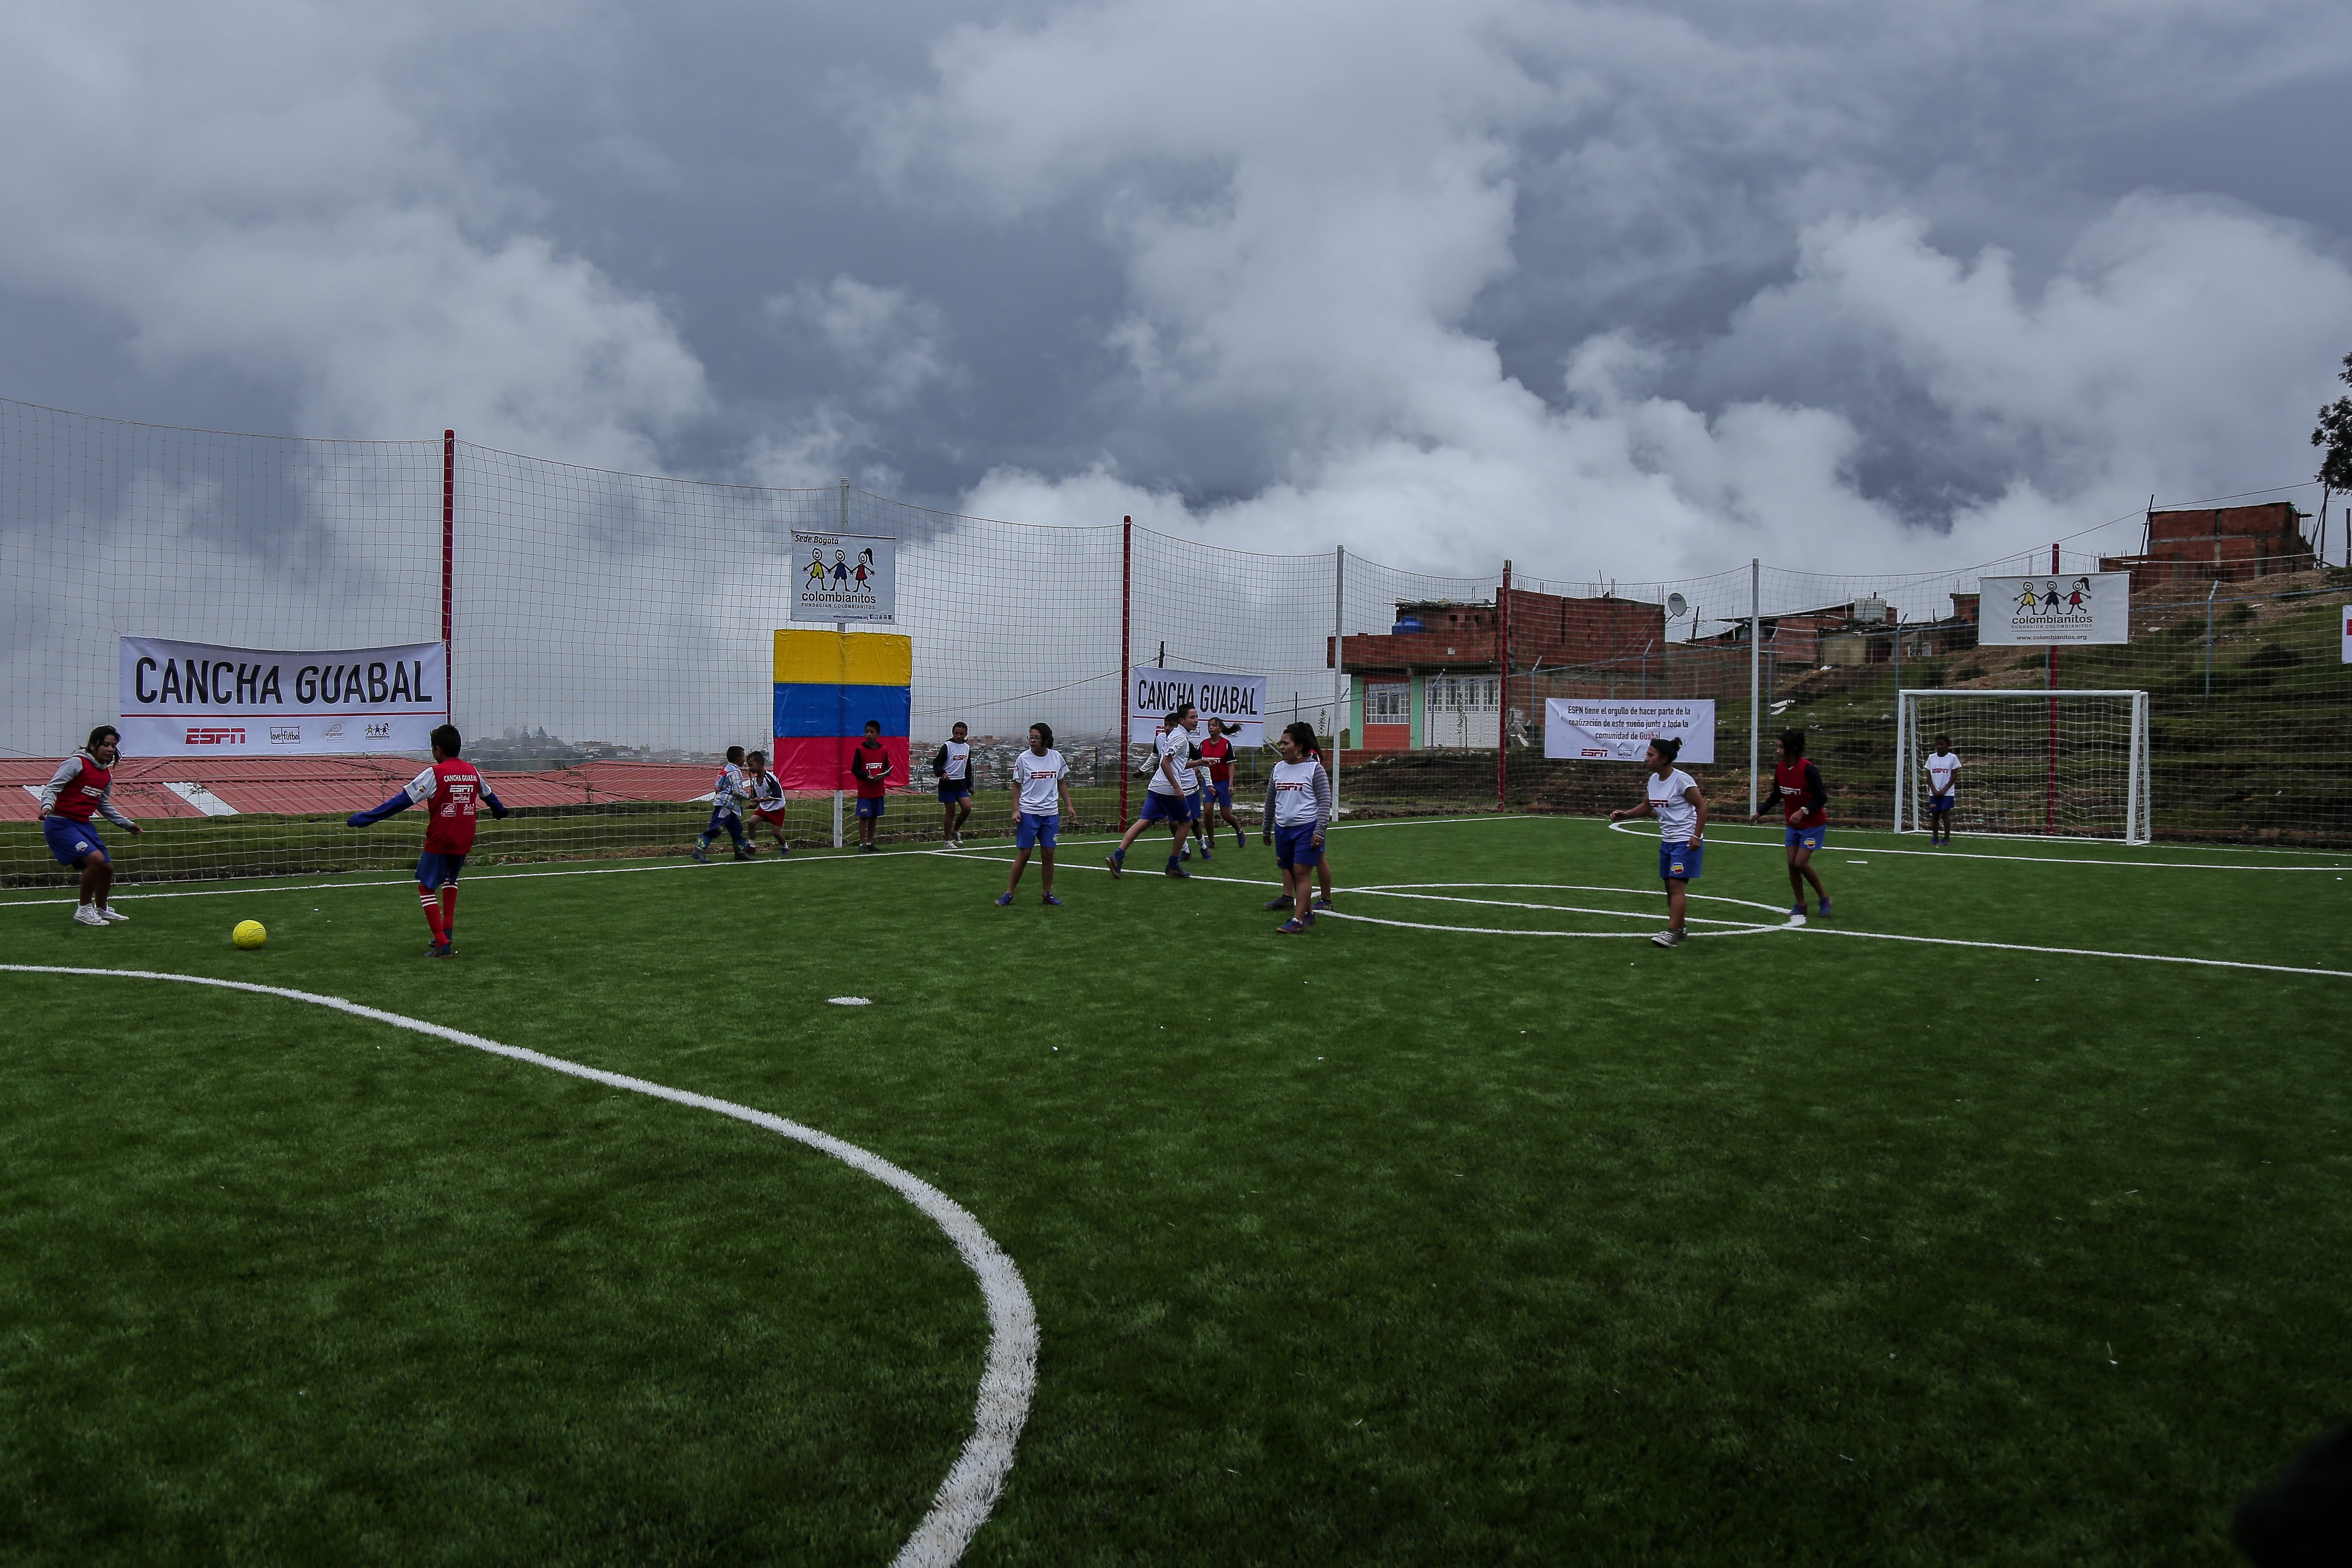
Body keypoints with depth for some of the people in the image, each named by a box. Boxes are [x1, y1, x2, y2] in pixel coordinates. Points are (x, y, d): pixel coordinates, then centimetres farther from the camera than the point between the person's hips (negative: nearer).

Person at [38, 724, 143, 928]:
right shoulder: (77, 763, -12)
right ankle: (84, 910, -9)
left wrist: (126, 824, 28)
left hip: (83, 825, 8)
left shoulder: (107, 775, 12)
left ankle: (102, 909, 36)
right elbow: (51, 788, -17)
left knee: (107, 868, 10)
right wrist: (47, 806, -37)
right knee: (96, 859, -23)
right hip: (60, 824, -8)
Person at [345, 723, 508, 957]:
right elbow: (488, 795, 28)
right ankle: (448, 931, 25)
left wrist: (364, 818, -11)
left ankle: (442, 943, -6)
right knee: (450, 880, 29)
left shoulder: (435, 773, -12)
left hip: (439, 841, -6)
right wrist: (499, 809, 52)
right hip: (464, 842, 6)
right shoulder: (473, 771, 6)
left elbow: (403, 800, -14)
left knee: (426, 887, 4)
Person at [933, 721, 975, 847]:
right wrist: (941, 773, -29)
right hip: (948, 783, -5)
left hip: (961, 783, 5)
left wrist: (969, 785, 19)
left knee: (967, 808, -4)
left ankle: (955, 831, 19)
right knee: (951, 811, -1)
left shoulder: (967, 747, 10)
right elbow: (937, 763, -11)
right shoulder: (947, 746, -8)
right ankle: (948, 840, 10)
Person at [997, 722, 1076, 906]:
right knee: (1023, 854, -2)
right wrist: (1016, 810, -7)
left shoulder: (1057, 757, 3)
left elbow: (1062, 783, 15)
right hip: (1028, 813, -3)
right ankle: (1009, 893, 8)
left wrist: (1069, 805, 9)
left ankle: (1048, 894, 15)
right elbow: (1017, 786, 1)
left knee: (1048, 854, 5)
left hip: (1051, 814, 3)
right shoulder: (1023, 758, -5)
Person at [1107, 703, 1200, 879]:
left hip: (1156, 786, 8)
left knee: (1144, 821, 2)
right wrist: (1176, 787, -20)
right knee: (1185, 823, 9)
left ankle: (1118, 856, -11)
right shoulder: (1181, 737, -10)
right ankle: (1173, 866, 13)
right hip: (1169, 789, -8)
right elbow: (1165, 763, -19)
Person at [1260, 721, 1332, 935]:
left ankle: (1298, 919, -7)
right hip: (1283, 829, 6)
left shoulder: (1314, 769, -7)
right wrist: (1267, 829, 22)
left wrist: (1319, 831, -14)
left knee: (1302, 872, -9)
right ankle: (1309, 913, 19)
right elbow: (1271, 801, 18)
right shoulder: (1278, 769, 9)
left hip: (1307, 828, -6)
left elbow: (1325, 801, -8)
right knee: (1289, 872, 8)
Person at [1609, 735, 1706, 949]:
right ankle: (1679, 929, 23)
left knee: (1676, 884, -13)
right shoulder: (1654, 780, 6)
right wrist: (1625, 814, 6)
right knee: (1669, 885, 11)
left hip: (1686, 842, -8)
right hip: (1667, 841, 8)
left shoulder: (1681, 780, -17)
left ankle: (1672, 933, -15)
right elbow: (1648, 807, 20)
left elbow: (1701, 806, -14)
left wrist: (1697, 836, -18)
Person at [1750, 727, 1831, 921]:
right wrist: (1760, 812, 7)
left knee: (1801, 863, -11)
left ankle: (1824, 898, 12)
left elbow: (1822, 798, -21)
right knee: (1792, 863, 3)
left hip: (1813, 824, -7)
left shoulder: (1808, 770, -24)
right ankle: (1800, 905, 16)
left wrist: (1804, 811, -34)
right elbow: (1777, 795, 12)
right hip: (1794, 825, 7)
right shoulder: (1780, 768, -3)